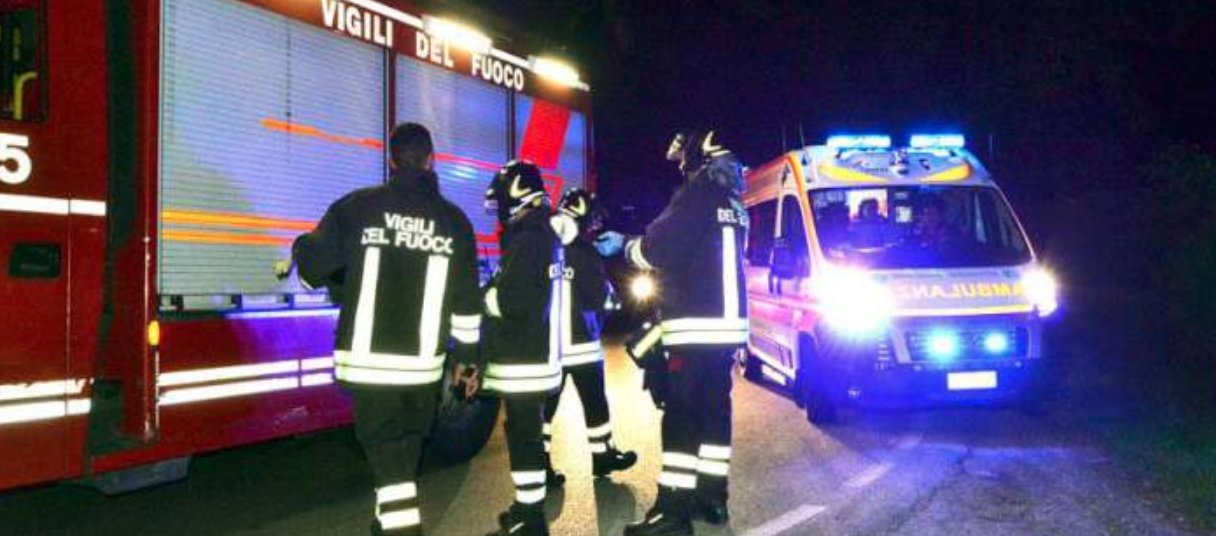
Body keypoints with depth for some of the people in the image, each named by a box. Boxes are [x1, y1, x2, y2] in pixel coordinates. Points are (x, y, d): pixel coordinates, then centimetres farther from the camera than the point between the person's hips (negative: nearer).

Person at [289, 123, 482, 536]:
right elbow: (466, 300, 5)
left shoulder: (358, 207, -5)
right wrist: (468, 358, 15)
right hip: (425, 361, 3)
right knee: (405, 445, 19)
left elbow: (312, 267, 1)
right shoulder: (454, 220, 3)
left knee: (384, 448, 2)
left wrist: (301, 247, 25)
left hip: (371, 359, -3)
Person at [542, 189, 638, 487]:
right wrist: (608, 289, 8)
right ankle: (603, 456, 21)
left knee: (546, 403, 9)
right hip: (579, 342, -5)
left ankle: (541, 464, 10)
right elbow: (599, 299, -10)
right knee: (594, 400, 10)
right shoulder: (585, 254, -13)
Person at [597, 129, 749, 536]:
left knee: (681, 414, -7)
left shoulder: (697, 195, -10)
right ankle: (712, 497, 20)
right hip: (728, 322, 9)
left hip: (697, 325, -9)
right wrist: (632, 244, 23)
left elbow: (657, 248, -13)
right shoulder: (732, 201, 17)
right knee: (715, 409, 13)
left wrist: (624, 245, 8)